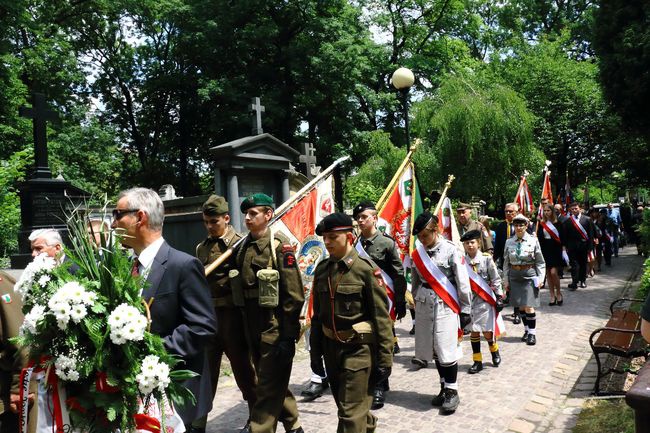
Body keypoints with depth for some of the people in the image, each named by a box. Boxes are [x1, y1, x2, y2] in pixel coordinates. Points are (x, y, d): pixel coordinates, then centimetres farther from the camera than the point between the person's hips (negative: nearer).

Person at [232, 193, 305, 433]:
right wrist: (244, 329, 13)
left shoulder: (280, 245, -11)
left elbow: (294, 294, -15)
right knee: (274, 382, 19)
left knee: (269, 386, 0)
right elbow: (240, 288, 14)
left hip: (274, 326, -7)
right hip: (251, 326, 8)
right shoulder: (242, 247, 9)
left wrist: (289, 335, -17)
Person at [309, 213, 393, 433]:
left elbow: (381, 316, -14)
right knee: (344, 403, 23)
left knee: (350, 412, -3)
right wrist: (315, 346, 16)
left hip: (359, 348, -7)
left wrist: (385, 357, -14)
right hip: (331, 346, 7)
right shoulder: (322, 269, 4)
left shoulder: (366, 268, -14)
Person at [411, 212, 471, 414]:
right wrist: (416, 303, 16)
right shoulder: (418, 252, 5)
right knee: (433, 349, 10)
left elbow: (463, 282, -7)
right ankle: (444, 387, 25)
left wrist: (465, 310, -5)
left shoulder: (450, 250, -10)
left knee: (446, 349, -5)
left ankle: (452, 391, 10)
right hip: (424, 304, 5)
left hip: (445, 305, -5)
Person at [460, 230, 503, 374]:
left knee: (487, 330, 3)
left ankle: (494, 351, 35)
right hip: (469, 300, 2)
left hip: (485, 299, -2)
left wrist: (499, 298, -5)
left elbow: (496, 280, -3)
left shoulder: (486, 258, -6)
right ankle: (477, 362, 16)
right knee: (473, 331, 5)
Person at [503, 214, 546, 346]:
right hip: (515, 277, 3)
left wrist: (541, 278, -4)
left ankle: (532, 333, 6)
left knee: (529, 307, -6)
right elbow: (506, 262, 7)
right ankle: (526, 330, 24)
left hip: (529, 276, -3)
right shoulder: (509, 242, 2)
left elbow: (540, 262, 0)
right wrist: (506, 279, 6)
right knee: (521, 306, 9)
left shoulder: (533, 240, -5)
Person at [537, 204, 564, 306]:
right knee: (548, 273, 5)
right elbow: (539, 238, 4)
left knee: (553, 272, -12)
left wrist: (561, 249, -10)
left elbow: (561, 237, -1)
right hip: (545, 249, 3)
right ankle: (552, 296, 13)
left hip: (555, 249, -3)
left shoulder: (557, 223, 0)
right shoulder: (541, 224, 6)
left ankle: (558, 293, 9)